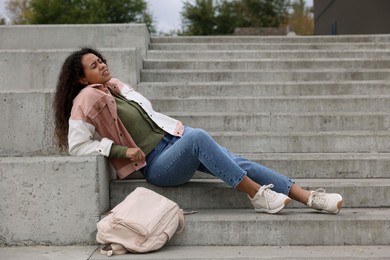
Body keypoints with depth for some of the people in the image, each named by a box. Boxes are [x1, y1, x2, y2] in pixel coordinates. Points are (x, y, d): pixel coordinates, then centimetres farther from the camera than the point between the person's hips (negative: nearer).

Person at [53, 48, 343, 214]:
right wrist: (121, 149, -16)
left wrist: (176, 129, 14)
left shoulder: (117, 86, 17)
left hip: (174, 137, 7)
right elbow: (77, 145, -12)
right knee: (198, 137, -36)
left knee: (237, 162, -11)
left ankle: (309, 197, -15)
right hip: (155, 163, -7)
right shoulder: (88, 100, -5)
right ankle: (257, 194, -27)